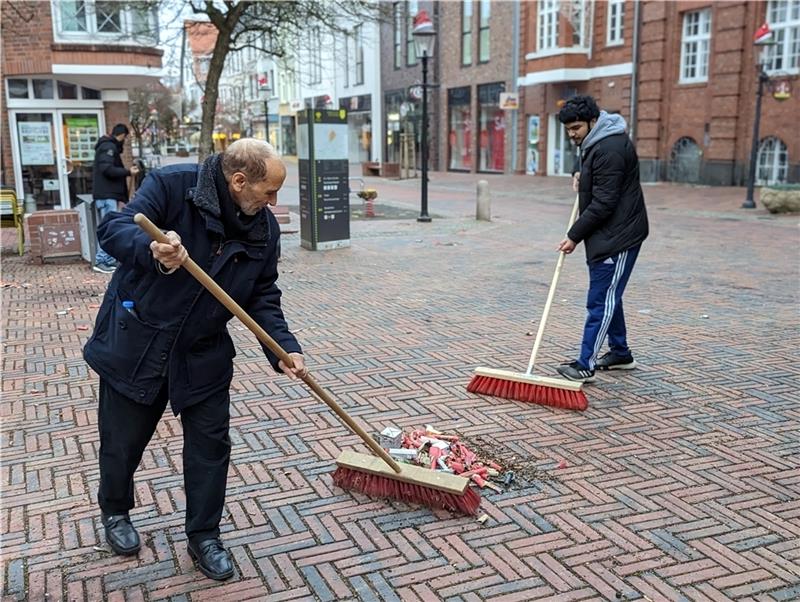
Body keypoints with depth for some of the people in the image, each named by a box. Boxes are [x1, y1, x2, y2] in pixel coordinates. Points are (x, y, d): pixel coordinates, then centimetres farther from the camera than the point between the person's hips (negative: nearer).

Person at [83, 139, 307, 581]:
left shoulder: (265, 229, -4)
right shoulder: (172, 185, -18)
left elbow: (263, 298, 0)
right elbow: (113, 229, -24)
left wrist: (284, 348, -14)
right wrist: (152, 251, -45)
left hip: (203, 356, 4)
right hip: (135, 344, -3)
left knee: (210, 444, 6)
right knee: (122, 440, 14)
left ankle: (204, 537, 26)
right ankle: (114, 512, 44)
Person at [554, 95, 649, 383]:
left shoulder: (610, 149, -21)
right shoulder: (595, 143, 13)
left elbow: (603, 203, -23)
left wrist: (574, 236, -16)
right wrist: (583, 179, 11)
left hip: (618, 235, -11)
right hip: (607, 234, 11)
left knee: (601, 300, -8)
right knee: (607, 296, 18)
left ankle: (586, 365, -5)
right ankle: (620, 353, 31)